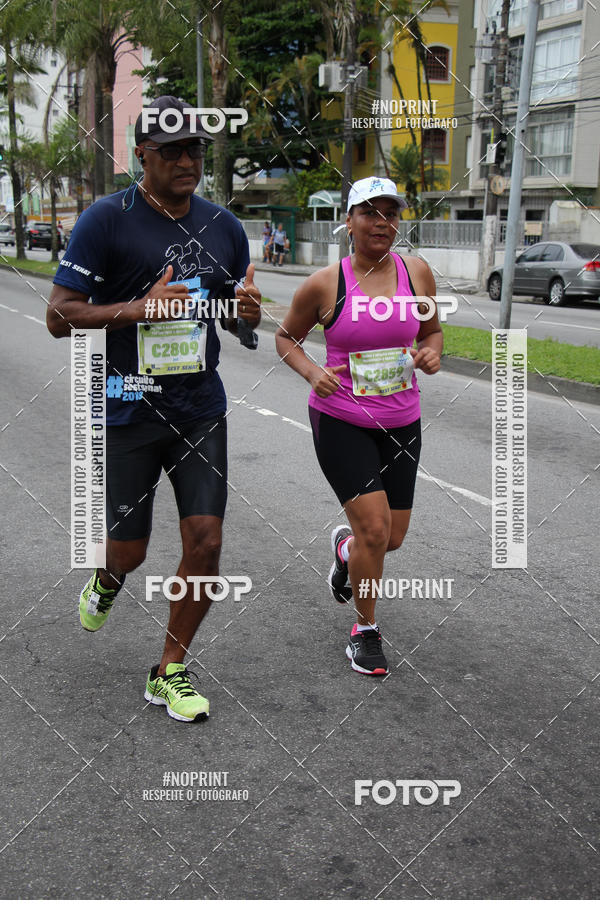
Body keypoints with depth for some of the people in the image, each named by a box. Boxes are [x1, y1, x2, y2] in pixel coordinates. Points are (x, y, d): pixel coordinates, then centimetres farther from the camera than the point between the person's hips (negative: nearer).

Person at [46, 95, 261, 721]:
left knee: (205, 542, -1)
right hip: (129, 410, -4)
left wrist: (248, 311, -6)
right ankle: (107, 579, 47)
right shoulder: (106, 220, -9)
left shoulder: (223, 226, 7)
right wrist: (140, 307, -25)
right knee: (129, 550, 7)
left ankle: (169, 672, 19)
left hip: (201, 409, 4)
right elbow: (60, 316, -12)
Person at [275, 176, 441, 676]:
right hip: (341, 422, -4)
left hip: (401, 423, 4)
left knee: (393, 537, 10)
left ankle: (344, 547, 48)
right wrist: (312, 373, -14)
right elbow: (286, 337, 4)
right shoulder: (325, 284, -9)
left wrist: (431, 353, -8)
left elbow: (432, 330, 15)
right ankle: (366, 631, 12)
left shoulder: (417, 272, 0)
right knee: (374, 527, -12)